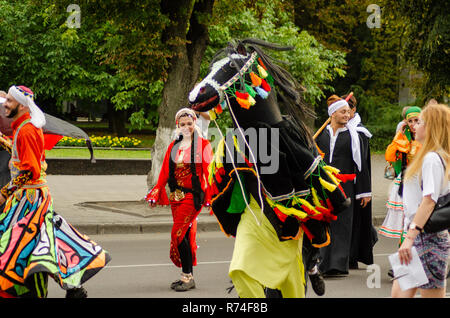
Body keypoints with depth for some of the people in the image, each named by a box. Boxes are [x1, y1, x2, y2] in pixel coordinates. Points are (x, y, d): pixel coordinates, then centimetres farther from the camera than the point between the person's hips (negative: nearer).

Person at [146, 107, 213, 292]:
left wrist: (210, 197, -12)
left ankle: (187, 277, -8)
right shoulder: (174, 146, 14)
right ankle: (187, 275, 15)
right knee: (186, 235, 8)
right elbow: (165, 173, 15)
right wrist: (156, 194, 11)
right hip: (176, 195, 6)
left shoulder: (202, 145, -1)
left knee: (178, 233, -13)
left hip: (193, 195, -6)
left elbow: (208, 172, -6)